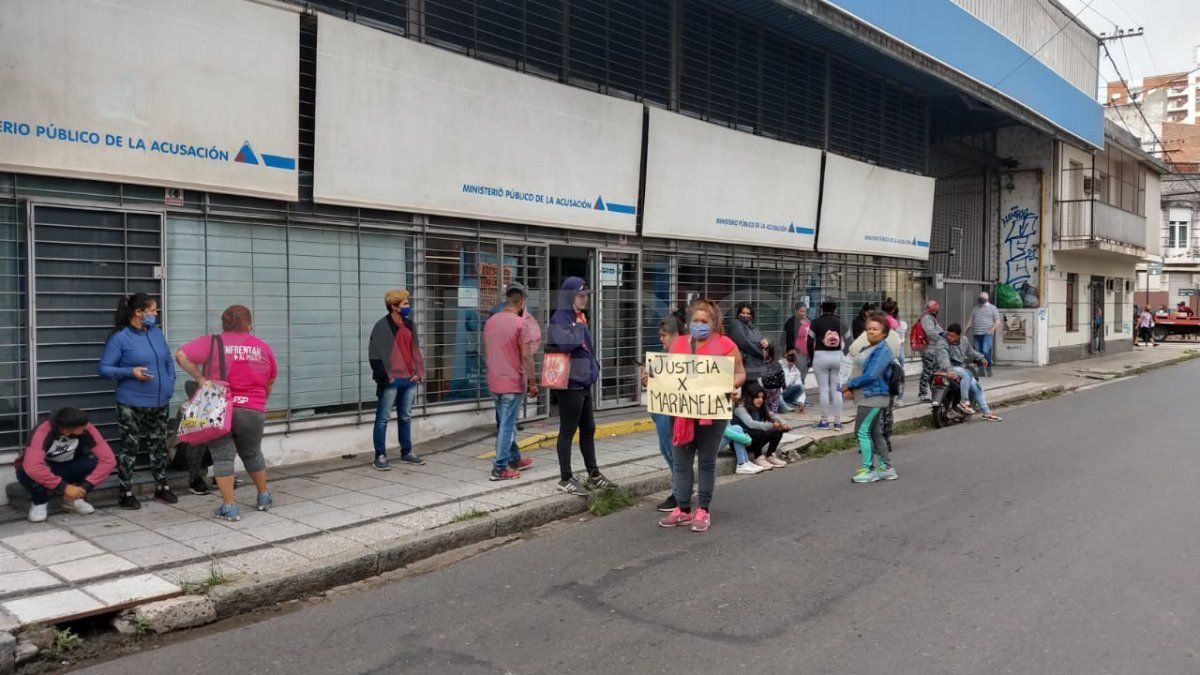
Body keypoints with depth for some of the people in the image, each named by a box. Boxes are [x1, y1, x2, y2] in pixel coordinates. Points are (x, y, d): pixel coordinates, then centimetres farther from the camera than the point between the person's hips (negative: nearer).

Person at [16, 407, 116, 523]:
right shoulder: (43, 432, -34)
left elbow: (108, 460, -28)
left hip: (66, 468, 3)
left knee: (95, 463, -27)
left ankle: (74, 498, 0)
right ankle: (39, 502, -5)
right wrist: (65, 487, -43)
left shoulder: (87, 430, -25)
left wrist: (85, 486, -36)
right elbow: (32, 468, -46)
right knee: (26, 473, -36)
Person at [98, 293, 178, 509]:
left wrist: (170, 383, 5)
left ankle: (161, 487, 27)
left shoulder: (156, 332, 6)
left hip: (160, 402, 6)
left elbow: (168, 361, 17)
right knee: (129, 448, 3)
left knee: (159, 445, 15)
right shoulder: (120, 337, -10)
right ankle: (126, 493, 13)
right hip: (132, 404, -5)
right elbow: (104, 368, -9)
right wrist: (130, 372, -21)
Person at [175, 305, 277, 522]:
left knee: (222, 457, 5)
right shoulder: (263, 348, 6)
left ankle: (229, 507, 3)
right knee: (252, 454, 20)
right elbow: (270, 383, 15)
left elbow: (181, 355, -11)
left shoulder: (212, 342, -1)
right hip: (253, 412, 2)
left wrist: (199, 378, -3)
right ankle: (264, 498, 33)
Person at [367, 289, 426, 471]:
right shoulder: (382, 326, -8)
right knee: (383, 419, 0)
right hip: (391, 381, -7)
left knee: (406, 417, 15)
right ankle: (380, 456, 5)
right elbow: (375, 355, -10)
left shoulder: (409, 324, 12)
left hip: (410, 380, 7)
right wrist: (385, 378, -13)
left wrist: (418, 372, 9)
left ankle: (407, 452, 26)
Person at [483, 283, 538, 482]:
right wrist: (533, 382, -10)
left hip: (494, 382, 7)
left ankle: (515, 459, 31)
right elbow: (526, 356, -17)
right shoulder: (520, 323, -15)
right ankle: (500, 468, 1)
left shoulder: (490, 322, 6)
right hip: (513, 383, -7)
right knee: (507, 425, -1)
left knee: (506, 423, 19)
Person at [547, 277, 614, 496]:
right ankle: (565, 479, 8)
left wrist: (594, 367, 11)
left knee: (588, 430, 16)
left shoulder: (580, 318, 15)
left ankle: (594, 475, 26)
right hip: (570, 384, -9)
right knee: (567, 431, -1)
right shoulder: (559, 319, -13)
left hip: (584, 383, 9)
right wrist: (579, 329, -15)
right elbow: (566, 343, -32)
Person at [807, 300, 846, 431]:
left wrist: (812, 356, 12)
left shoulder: (816, 322, 0)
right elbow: (845, 342, 4)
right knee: (836, 389, 5)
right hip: (837, 356, 2)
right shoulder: (840, 323, 6)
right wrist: (841, 353, 14)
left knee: (823, 389, 2)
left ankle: (824, 421, 4)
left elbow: (810, 342, 0)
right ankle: (838, 422, 6)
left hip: (821, 356, -2)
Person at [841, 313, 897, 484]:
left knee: (862, 431, -8)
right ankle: (887, 468, 21)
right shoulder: (869, 349, 16)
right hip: (868, 397, 10)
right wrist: (849, 388, 1)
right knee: (875, 433, 14)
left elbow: (870, 375, -22)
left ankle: (869, 470, -3)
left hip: (873, 397, -10)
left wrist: (849, 384, -13)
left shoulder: (882, 350, -15)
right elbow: (860, 372, 18)